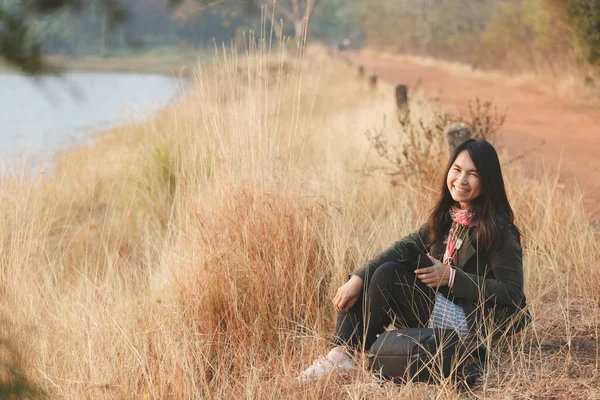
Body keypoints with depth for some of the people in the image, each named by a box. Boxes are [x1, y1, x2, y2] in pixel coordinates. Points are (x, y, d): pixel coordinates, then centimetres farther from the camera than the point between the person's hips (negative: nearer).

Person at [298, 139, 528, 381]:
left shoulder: (498, 229, -14)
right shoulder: (446, 216, 8)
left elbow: (512, 293, -17)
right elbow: (406, 247, 0)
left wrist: (452, 277, -21)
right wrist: (358, 278, -14)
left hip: (472, 324, -8)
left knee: (388, 275, -19)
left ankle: (350, 353, -8)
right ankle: (341, 351, -19)